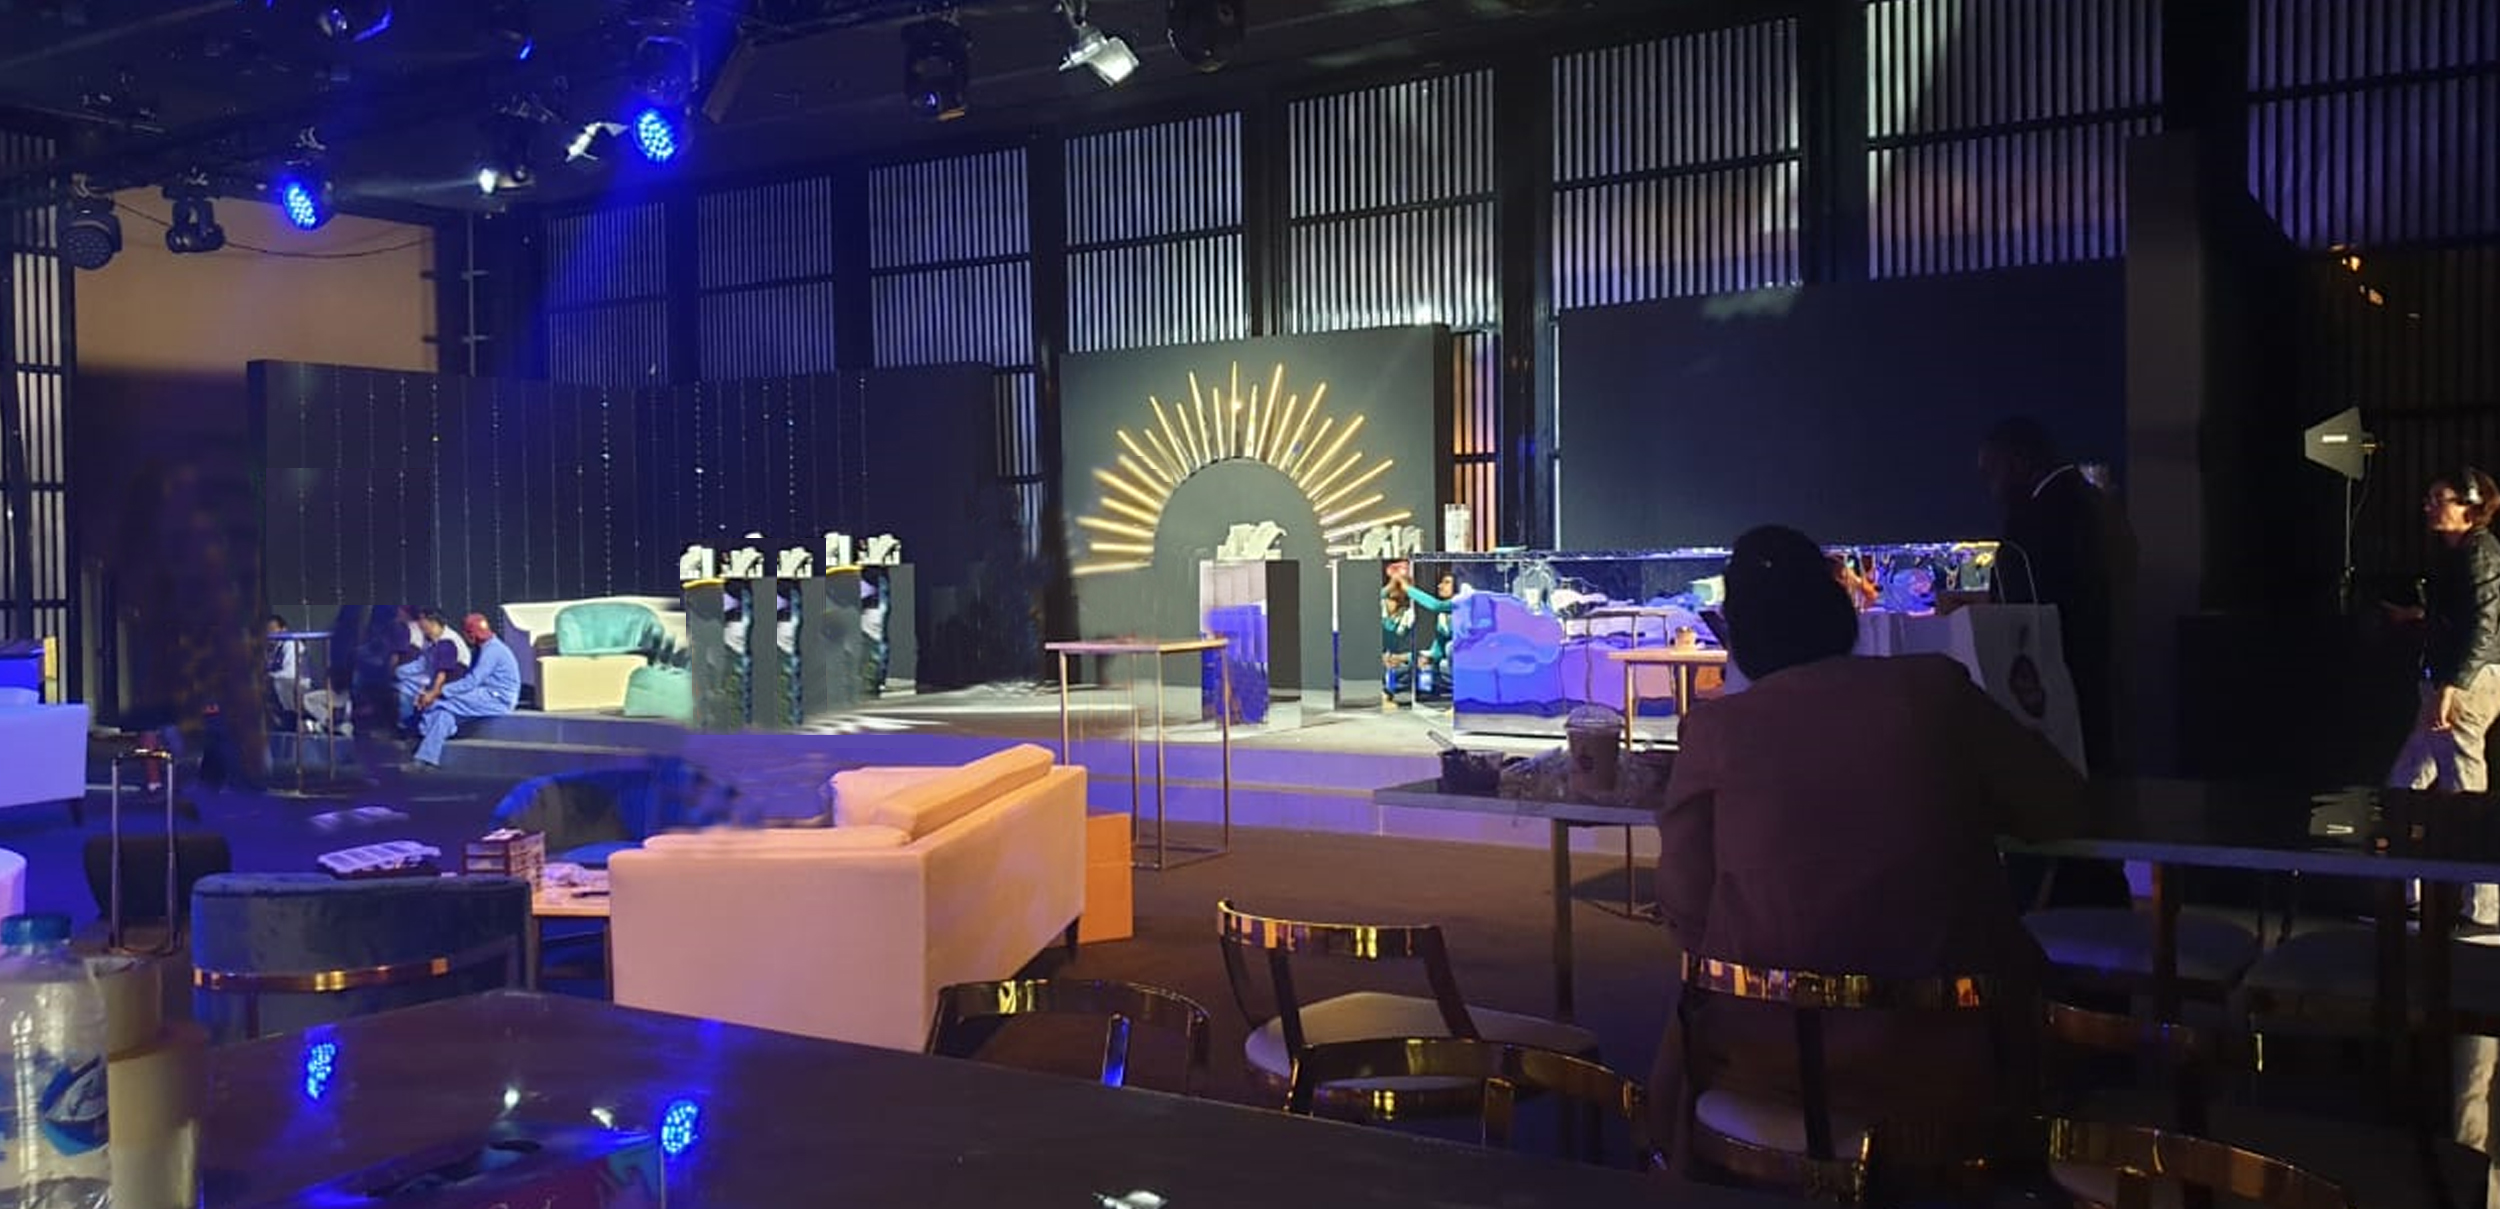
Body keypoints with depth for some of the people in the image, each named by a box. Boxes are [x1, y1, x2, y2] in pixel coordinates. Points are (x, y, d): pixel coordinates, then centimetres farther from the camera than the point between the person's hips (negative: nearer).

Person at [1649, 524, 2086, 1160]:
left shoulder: (1716, 726, -6)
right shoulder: (1935, 689, -3)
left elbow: (1685, 910, -4)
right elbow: (2060, 805, 10)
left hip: (1764, 1053, 0)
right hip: (1941, 1053, 1)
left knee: (1688, 1030, 31)